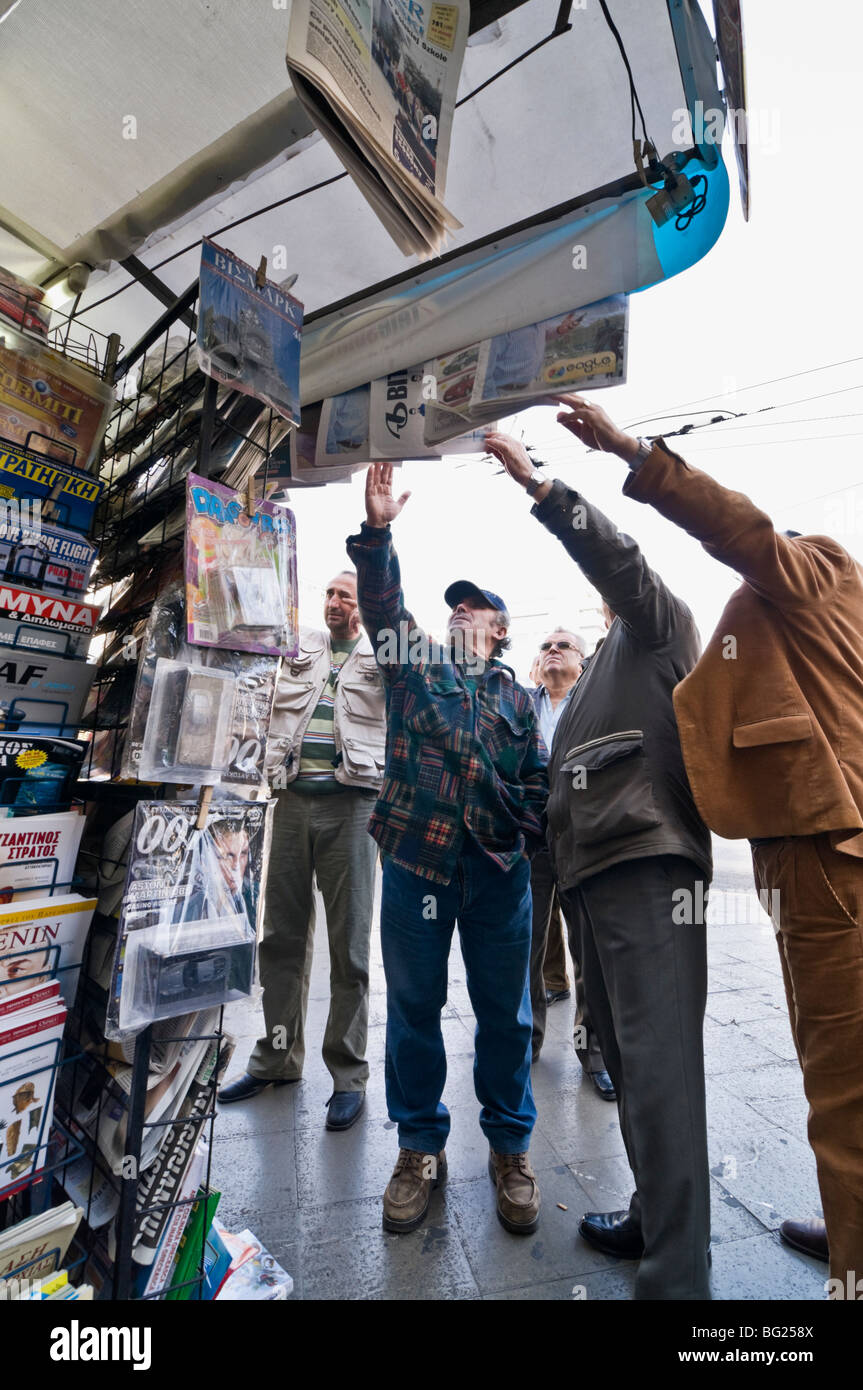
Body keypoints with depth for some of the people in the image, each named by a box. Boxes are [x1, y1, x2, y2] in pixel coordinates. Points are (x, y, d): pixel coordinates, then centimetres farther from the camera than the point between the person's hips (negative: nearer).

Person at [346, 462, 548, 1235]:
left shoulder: (517, 698, 11)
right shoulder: (416, 664, 9)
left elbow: (540, 784, 11)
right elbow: (382, 604, -6)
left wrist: (530, 839, -1)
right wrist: (377, 532, -18)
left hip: (498, 868, 1)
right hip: (416, 859, 0)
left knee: (505, 1012, 11)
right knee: (413, 1007, 11)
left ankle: (510, 1148, 35)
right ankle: (420, 1148, 33)